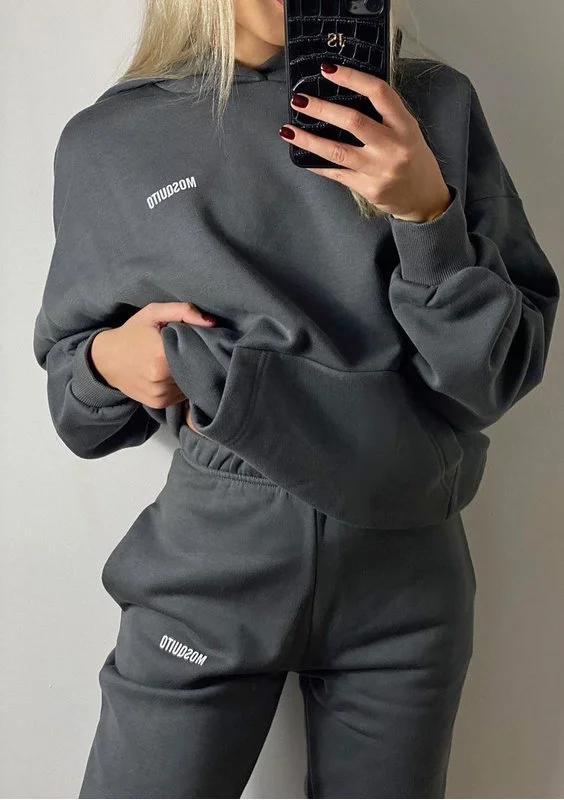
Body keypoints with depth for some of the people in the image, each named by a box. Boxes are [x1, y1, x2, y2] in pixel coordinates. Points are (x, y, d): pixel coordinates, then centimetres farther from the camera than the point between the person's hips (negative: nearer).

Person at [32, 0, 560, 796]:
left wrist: (429, 213, -18)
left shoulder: (435, 106, 0)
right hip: (209, 562, 0)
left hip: (408, 566, 1)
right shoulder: (110, 140, 1)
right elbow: (69, 364, 11)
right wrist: (107, 362, -10)